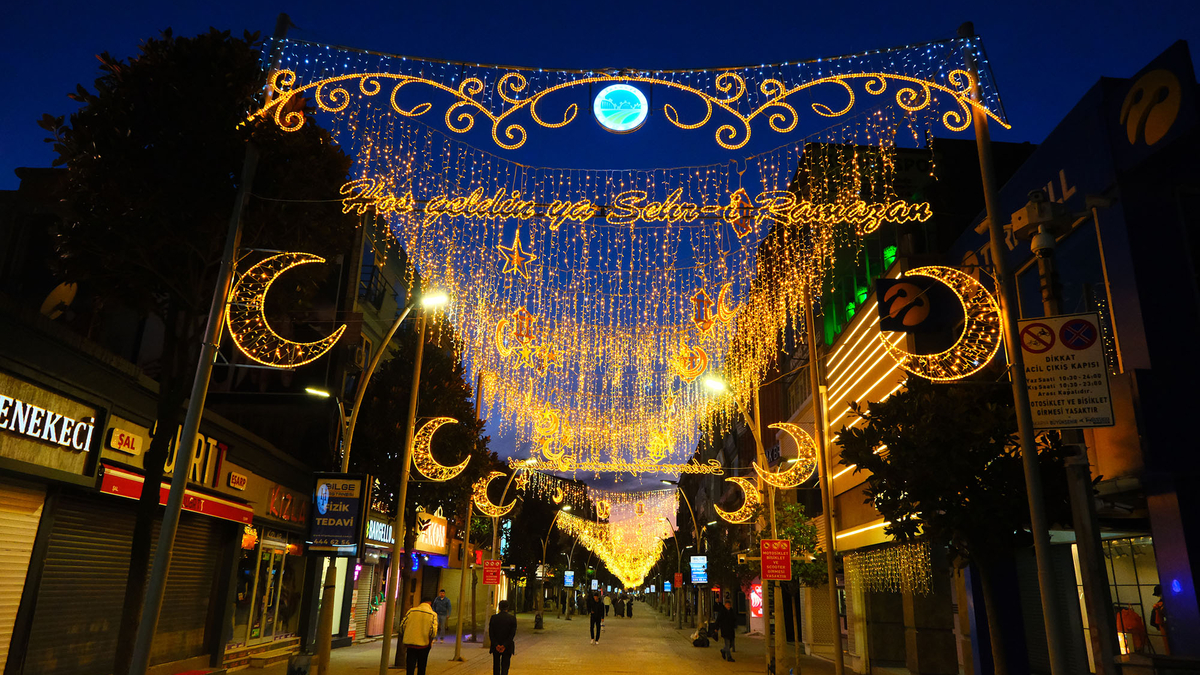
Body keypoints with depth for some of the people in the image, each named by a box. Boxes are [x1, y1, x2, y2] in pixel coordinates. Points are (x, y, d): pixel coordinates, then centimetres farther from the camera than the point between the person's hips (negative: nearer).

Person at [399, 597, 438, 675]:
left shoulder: (411, 611, 1)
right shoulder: (433, 614, -5)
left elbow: (402, 625, 0)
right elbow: (433, 630, -15)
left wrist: (402, 637, 13)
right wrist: (430, 641, 1)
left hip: (410, 643, 1)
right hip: (424, 644, -1)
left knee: (410, 666, 4)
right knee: (421, 668, 17)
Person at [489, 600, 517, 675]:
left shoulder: (493, 617, -3)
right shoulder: (512, 618, -6)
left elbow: (491, 633, -8)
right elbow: (513, 634, -12)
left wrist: (496, 645, -10)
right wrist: (504, 645, -13)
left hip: (496, 647, 1)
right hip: (508, 648, -1)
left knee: (496, 666, 17)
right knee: (505, 666, 2)